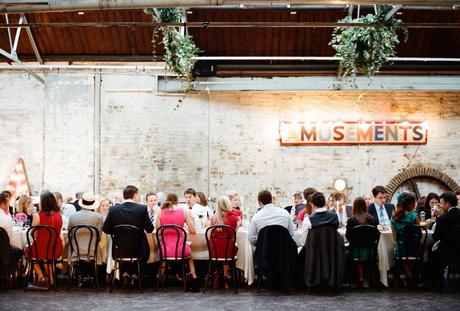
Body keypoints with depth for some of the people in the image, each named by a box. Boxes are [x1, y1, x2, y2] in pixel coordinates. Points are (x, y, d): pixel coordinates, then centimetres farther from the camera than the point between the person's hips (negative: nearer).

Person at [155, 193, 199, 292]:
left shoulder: (161, 212, 1)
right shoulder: (184, 211, -3)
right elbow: (193, 231, -2)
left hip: (165, 250, 1)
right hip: (180, 250, -1)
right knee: (189, 252, 36)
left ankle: (159, 278, 42)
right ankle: (194, 279, 26)